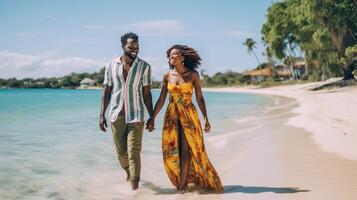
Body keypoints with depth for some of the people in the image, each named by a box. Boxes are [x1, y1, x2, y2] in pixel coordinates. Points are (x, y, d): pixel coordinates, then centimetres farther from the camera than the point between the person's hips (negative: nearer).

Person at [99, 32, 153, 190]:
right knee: (121, 152, 13)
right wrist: (101, 115, 3)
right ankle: (128, 172, 42)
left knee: (134, 153, -7)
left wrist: (152, 117, 0)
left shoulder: (144, 67, -1)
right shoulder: (111, 65, 3)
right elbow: (106, 92, 6)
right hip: (116, 115, 2)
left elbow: (146, 93, 2)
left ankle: (134, 187, 0)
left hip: (135, 116, -2)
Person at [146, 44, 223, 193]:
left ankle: (182, 184, 2)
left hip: (188, 115, -3)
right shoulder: (167, 76, 4)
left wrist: (206, 118, -3)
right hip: (171, 116, 3)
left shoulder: (193, 75, -3)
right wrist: (152, 118, 5)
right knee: (171, 150, 2)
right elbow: (161, 99, 7)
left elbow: (199, 98, 0)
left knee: (185, 149, -6)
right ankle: (183, 181, 20)